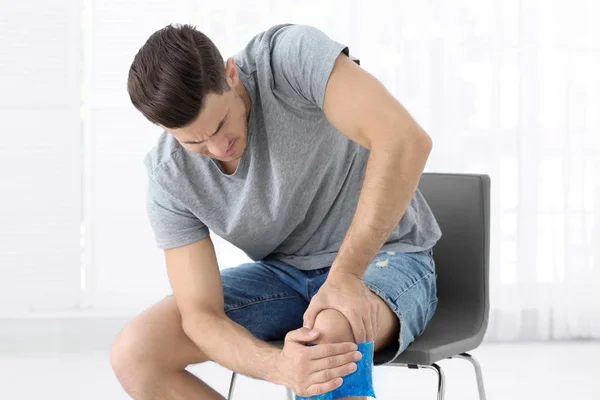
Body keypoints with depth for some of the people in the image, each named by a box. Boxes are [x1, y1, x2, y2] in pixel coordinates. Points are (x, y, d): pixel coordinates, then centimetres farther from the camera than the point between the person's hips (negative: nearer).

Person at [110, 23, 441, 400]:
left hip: (384, 255, -4)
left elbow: (407, 141, -38)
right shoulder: (169, 179, -16)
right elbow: (200, 315, -18)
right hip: (283, 272, 4)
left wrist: (346, 276, -38)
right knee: (133, 354, -15)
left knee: (334, 333, -41)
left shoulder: (290, 55, -27)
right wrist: (278, 365, -40)